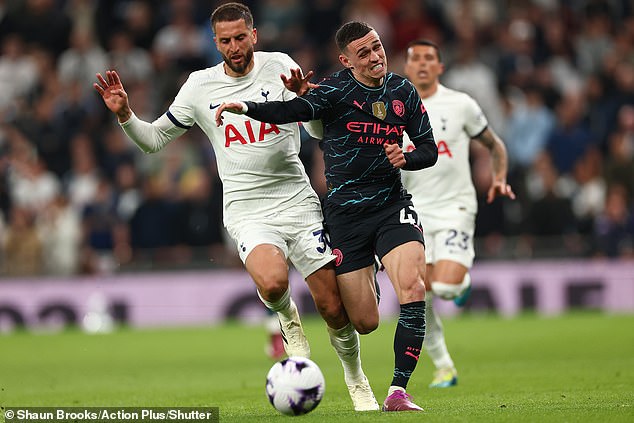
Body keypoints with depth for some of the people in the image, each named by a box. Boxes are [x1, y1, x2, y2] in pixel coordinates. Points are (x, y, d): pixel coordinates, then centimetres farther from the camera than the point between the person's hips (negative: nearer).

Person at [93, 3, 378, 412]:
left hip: (299, 203, 0)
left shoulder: (279, 66, 0)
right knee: (272, 283, -32)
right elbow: (154, 139, 13)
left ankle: (357, 383, 25)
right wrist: (124, 114, -6)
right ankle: (287, 317, 4)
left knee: (334, 309, -1)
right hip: (248, 212, 0)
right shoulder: (200, 86, 4)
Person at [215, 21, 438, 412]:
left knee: (413, 287, -24)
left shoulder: (403, 91, 5)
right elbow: (293, 111, -25)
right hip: (345, 214, -3)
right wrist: (245, 107, -42)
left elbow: (429, 148, 11)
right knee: (365, 323, -1)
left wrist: (406, 158, -11)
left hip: (392, 205, 3)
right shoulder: (338, 90, -9)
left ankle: (398, 391, -17)